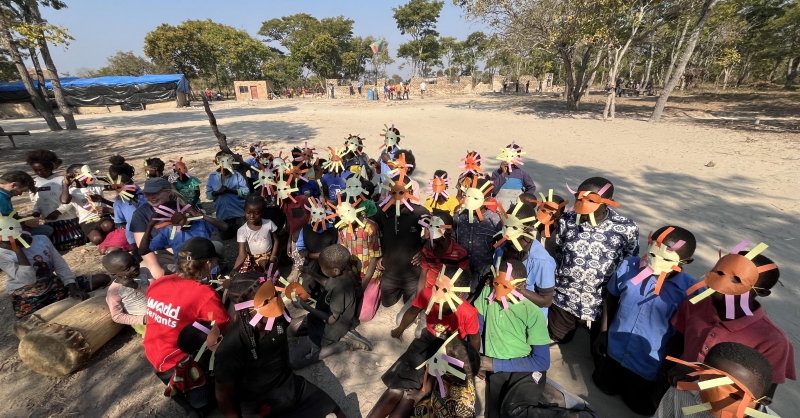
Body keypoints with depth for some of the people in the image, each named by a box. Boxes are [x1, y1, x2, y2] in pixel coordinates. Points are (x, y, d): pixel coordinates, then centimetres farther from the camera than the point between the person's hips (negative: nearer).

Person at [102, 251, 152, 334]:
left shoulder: (144, 272, -5)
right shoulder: (114, 290, -11)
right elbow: (117, 317, -6)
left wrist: (137, 286, -26)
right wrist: (143, 319, -19)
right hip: (143, 322, -3)